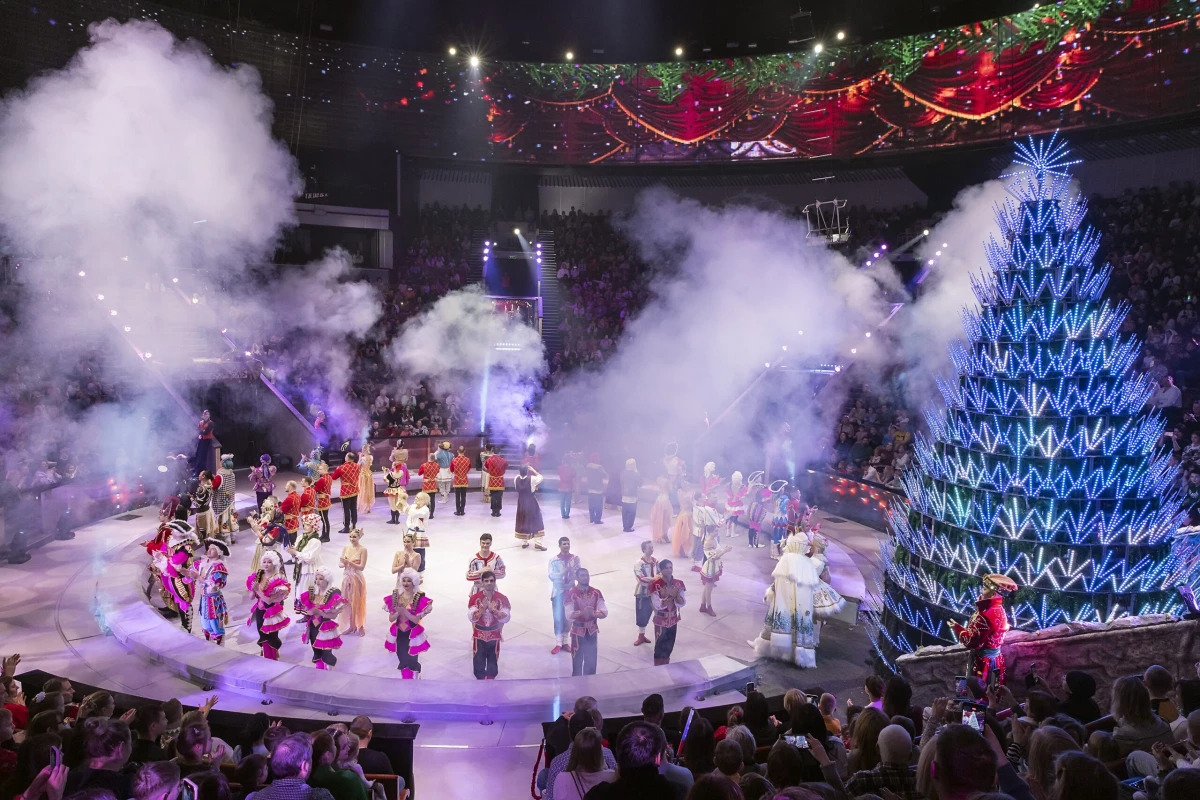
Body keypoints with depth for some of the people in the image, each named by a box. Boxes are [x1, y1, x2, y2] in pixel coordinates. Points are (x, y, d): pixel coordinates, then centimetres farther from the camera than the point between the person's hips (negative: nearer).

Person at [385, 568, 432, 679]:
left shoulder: (419, 598, -13)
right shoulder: (395, 597, -2)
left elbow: (417, 620, -17)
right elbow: (390, 618, -3)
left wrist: (405, 611, -27)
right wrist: (398, 612, -22)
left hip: (412, 635, -4)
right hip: (399, 634, 4)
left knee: (412, 660, 2)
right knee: (402, 660, 14)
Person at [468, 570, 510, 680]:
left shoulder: (501, 598, -10)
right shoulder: (475, 598, -10)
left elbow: (506, 617, -17)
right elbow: (471, 617, -16)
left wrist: (492, 608, -27)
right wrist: (483, 607, -29)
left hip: (494, 635, 0)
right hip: (479, 635, 0)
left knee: (493, 660, 12)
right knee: (479, 660, 6)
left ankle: (491, 680, 29)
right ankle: (480, 679, 23)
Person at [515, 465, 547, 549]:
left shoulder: (516, 479, -12)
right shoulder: (532, 479, -23)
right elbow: (540, 477, -4)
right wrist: (533, 471, -2)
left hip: (521, 503, 4)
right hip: (532, 503, -3)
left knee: (522, 522, 16)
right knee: (536, 522, 8)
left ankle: (524, 542, 21)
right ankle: (538, 542, 6)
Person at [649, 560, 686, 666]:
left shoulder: (679, 583, -8)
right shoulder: (655, 585, -21)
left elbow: (682, 603, -9)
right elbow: (658, 605, -25)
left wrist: (677, 594, -28)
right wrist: (671, 595, -33)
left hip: (673, 620, 4)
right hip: (661, 621, -4)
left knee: (669, 646, 18)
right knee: (660, 647, 4)